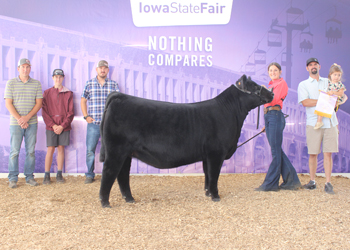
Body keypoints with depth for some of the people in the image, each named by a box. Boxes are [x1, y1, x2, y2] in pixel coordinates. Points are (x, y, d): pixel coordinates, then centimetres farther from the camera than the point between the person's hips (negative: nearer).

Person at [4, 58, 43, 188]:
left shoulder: (36, 84, 8)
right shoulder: (11, 83, 4)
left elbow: (39, 103, 2)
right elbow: (8, 103, -2)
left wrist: (27, 117, -11)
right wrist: (19, 119, -12)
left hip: (32, 123, 2)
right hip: (15, 123, -1)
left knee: (31, 151, 4)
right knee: (14, 151, -1)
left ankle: (29, 177, 12)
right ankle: (13, 178, 7)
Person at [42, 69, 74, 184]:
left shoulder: (68, 93, 6)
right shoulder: (47, 93, 7)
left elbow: (71, 112, 1)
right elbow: (45, 111, 2)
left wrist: (62, 125, -9)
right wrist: (53, 125, -10)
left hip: (64, 126, 0)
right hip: (51, 126, 0)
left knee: (61, 149, 3)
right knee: (50, 149, -3)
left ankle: (59, 175, 10)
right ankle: (47, 175, 3)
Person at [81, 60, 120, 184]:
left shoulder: (114, 85, 7)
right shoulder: (89, 84, 8)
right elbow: (83, 101, 12)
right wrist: (86, 116, 2)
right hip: (93, 123, 0)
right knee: (90, 150, 2)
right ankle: (89, 175, 13)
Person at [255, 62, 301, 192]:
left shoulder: (282, 83, -4)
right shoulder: (271, 85, 21)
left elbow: (273, 100, -18)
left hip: (275, 116, -9)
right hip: (268, 117, 9)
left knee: (275, 151, -5)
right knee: (277, 150, 10)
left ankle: (270, 184, -1)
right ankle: (291, 180, 17)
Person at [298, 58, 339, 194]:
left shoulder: (328, 82, 19)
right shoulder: (303, 84, 9)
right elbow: (305, 102, -7)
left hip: (330, 121, 2)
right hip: (313, 122, -2)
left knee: (328, 153, -2)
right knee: (313, 153, 0)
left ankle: (328, 183, 1)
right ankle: (312, 181, 13)